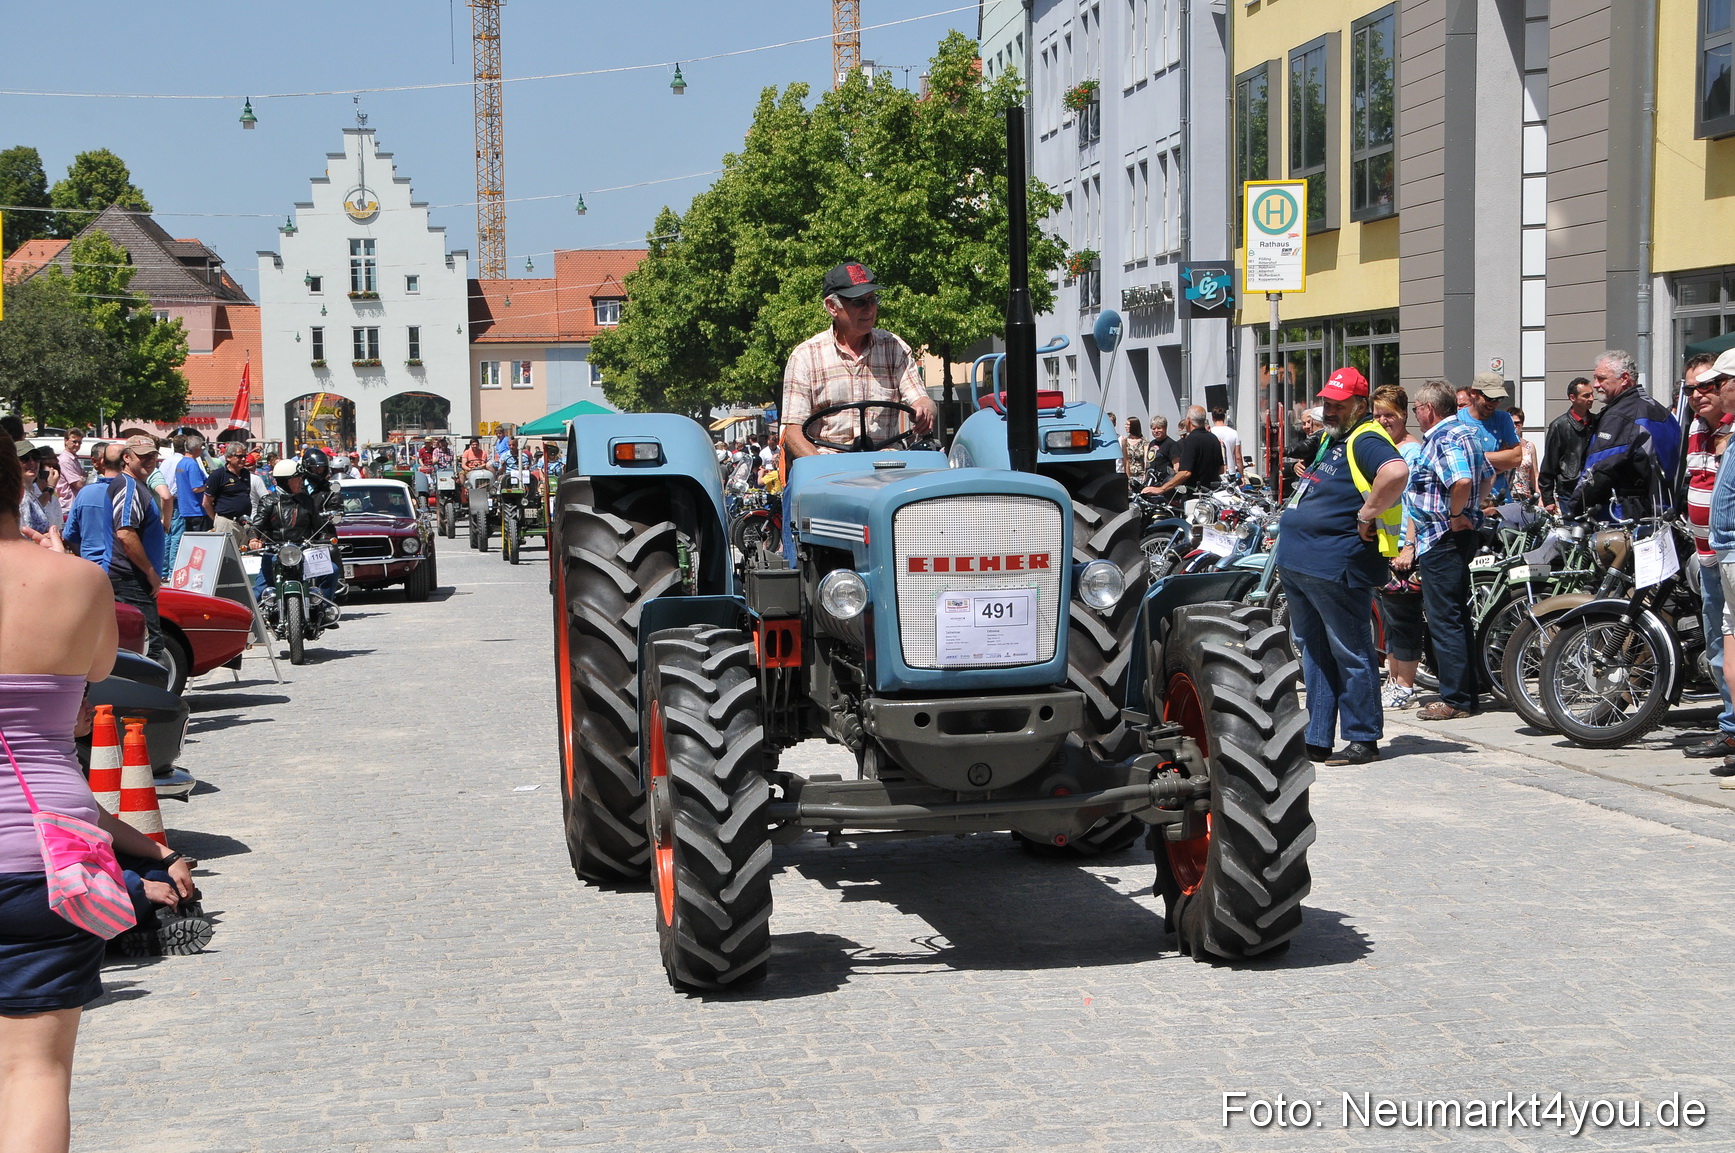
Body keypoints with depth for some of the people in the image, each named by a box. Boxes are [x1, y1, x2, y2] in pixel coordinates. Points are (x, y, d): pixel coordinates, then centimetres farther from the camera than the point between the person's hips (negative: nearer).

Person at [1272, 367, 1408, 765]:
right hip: (1300, 564, 11)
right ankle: (1317, 739, 23)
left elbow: (1397, 472, -36)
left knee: (1350, 655, -3)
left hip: (1336, 568, -11)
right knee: (1313, 653, 15)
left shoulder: (1365, 441, -15)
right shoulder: (1332, 438, 16)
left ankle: (1364, 740, 4)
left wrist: (1367, 514, -26)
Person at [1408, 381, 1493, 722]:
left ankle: (1455, 699, -4)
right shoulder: (1467, 432, 15)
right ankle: (1469, 693, 21)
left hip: (1442, 538, -11)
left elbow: (1462, 481, -34)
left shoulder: (1444, 440, -18)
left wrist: (1455, 514, -20)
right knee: (1458, 619, 15)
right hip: (1463, 536, 11)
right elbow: (1488, 478, 26)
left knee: (1443, 620, -6)